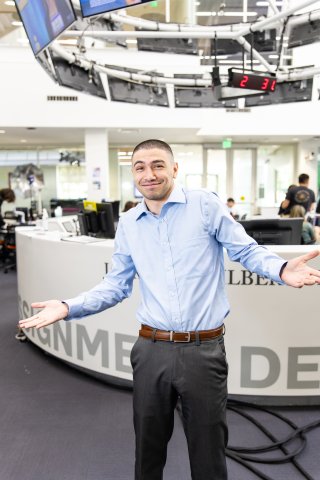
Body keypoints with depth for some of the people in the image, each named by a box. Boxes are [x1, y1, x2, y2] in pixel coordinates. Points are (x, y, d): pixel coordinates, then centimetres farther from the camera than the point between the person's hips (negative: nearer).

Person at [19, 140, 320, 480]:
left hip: (204, 350, -2)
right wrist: (68, 308, -3)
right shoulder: (127, 224, 6)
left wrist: (281, 270, -23)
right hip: (152, 350, 3)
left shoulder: (205, 204, -4)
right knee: (148, 445, 21)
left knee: (208, 449, 16)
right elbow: (116, 285, 8)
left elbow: (247, 251, -3)